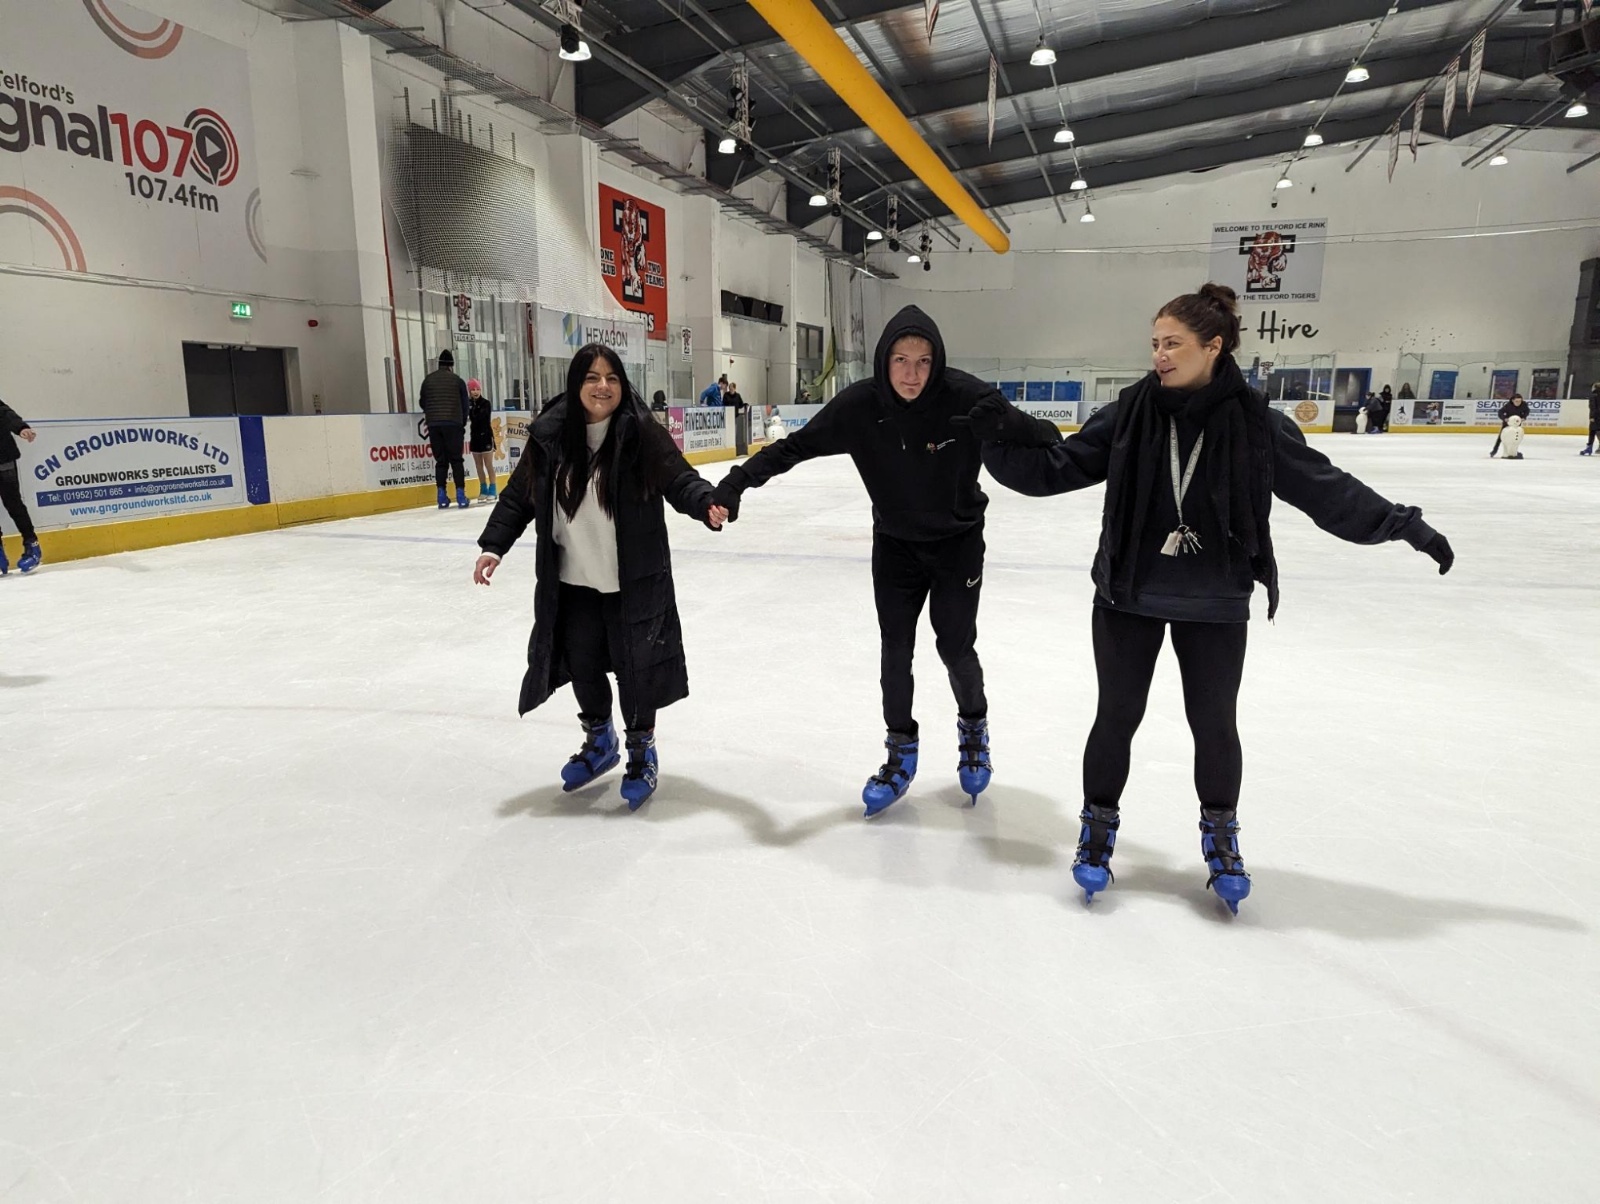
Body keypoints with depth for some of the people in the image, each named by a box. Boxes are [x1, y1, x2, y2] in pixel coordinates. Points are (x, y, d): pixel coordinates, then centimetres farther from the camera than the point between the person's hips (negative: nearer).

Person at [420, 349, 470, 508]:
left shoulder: (428, 379, 7)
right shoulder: (457, 380, 2)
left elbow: (422, 402, 13)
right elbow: (465, 405, 4)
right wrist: (462, 423, 17)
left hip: (433, 425, 2)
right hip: (453, 424, -2)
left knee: (440, 460, 7)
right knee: (456, 459, 2)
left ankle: (442, 496, 3)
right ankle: (460, 495, -5)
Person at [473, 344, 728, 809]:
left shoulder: (642, 433, -11)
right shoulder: (550, 436, -2)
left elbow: (680, 481, -14)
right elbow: (519, 496, 5)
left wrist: (709, 504, -34)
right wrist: (493, 545, -2)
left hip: (634, 583, -3)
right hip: (573, 583, 4)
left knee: (635, 667, 6)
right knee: (582, 664, 16)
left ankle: (641, 752, 30)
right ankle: (599, 741, 42)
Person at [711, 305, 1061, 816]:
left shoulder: (966, 397, -25)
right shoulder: (860, 405, -19)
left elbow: (1032, 434, -17)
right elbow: (796, 445, -16)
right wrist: (738, 481, -22)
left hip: (958, 541, -2)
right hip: (894, 543, 2)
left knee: (956, 646, 3)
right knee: (895, 649, 5)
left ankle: (973, 726, 35)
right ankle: (901, 752, 25)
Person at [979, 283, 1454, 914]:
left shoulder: (1256, 423, -8)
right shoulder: (1128, 414, -6)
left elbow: (1325, 488, -3)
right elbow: (1055, 468, -3)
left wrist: (1403, 524, -5)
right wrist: (999, 442, -14)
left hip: (1214, 606, 0)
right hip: (1128, 598, 0)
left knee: (1215, 723, 11)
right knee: (1117, 717, 9)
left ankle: (1220, 835, 35)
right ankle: (1099, 826, 30)